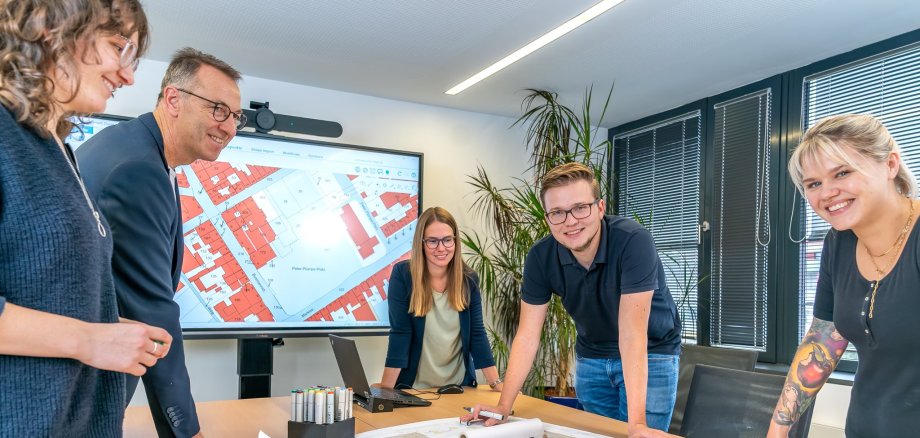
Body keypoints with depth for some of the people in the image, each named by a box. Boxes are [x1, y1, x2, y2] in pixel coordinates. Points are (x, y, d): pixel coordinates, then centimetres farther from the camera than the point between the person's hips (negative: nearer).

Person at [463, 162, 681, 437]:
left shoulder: (633, 241, -30)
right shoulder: (540, 257, -18)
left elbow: (632, 332, -35)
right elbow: (528, 335, -14)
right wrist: (504, 406, -18)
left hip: (650, 355, -3)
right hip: (591, 358, 4)